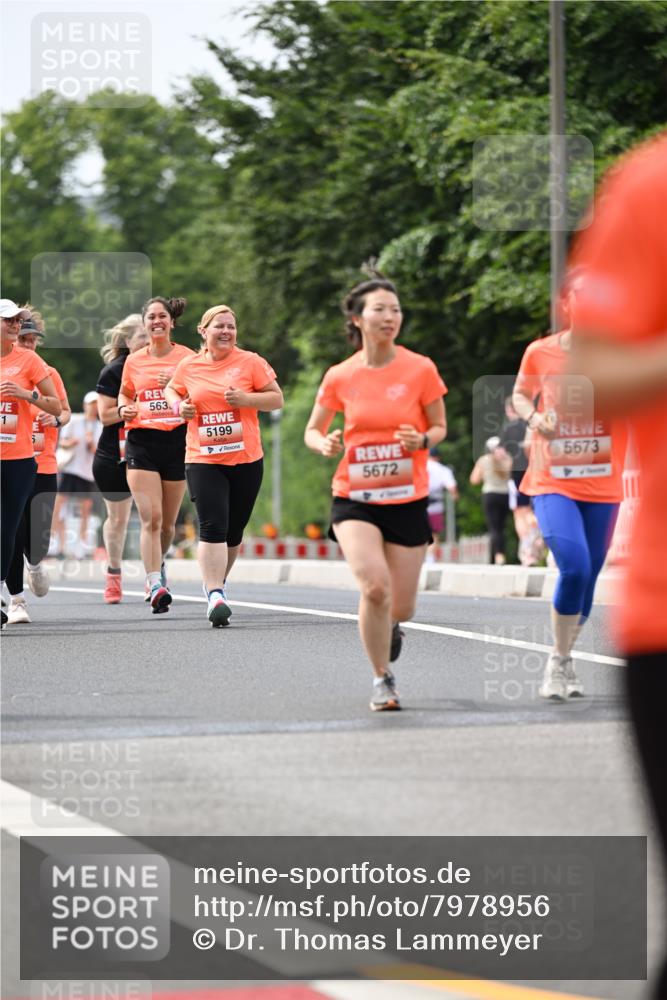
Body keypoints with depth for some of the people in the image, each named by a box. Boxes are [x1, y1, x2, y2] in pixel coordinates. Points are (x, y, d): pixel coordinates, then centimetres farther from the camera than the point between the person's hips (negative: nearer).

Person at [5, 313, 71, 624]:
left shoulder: (48, 374, 6)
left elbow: (65, 411, 14)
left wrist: (55, 419, -7)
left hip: (43, 467, 1)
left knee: (38, 539, -5)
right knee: (12, 536, -4)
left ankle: (35, 564, 32)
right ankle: (16, 599, 9)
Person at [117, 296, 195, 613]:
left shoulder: (187, 357, 3)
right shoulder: (134, 361, 9)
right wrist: (124, 408, 2)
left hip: (177, 441, 0)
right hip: (142, 442, 0)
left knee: (168, 522, 10)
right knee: (150, 518, -14)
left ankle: (158, 565, 39)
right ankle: (156, 586, -19)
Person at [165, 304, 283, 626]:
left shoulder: (250, 362, 0)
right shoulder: (188, 366, 5)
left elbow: (276, 398, 2)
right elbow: (171, 390, 23)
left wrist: (245, 399, -15)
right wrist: (179, 406, 1)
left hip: (246, 459, 1)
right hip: (203, 460, -1)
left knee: (233, 532, 10)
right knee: (212, 526, -15)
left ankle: (216, 584, 31)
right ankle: (215, 595, -18)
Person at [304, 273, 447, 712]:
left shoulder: (420, 369, -5)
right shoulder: (340, 376, -3)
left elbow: (439, 427, 6)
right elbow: (312, 430, 10)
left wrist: (422, 440, -17)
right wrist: (325, 444, -13)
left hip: (407, 499, 1)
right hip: (354, 498, -1)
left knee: (400, 608, 4)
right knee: (374, 585, -23)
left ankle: (389, 626, 45)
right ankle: (383, 679, -4)